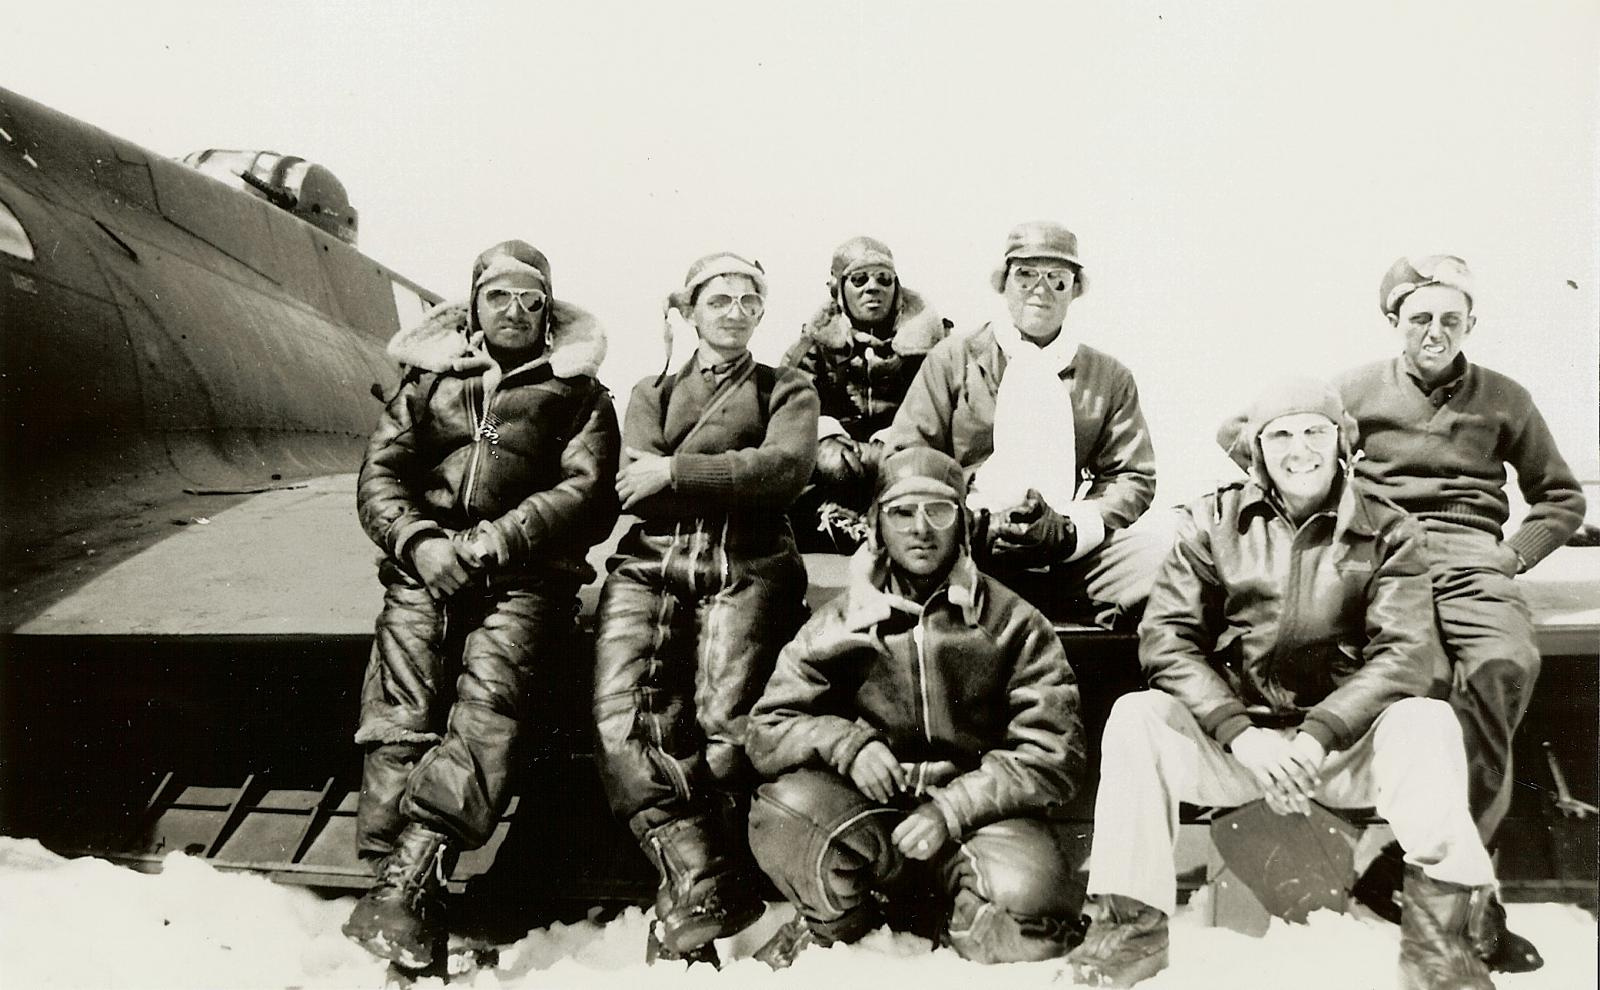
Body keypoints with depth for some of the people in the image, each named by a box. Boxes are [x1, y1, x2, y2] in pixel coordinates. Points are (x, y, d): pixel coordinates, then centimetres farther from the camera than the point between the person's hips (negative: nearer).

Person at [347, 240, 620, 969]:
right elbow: (379, 475, 14)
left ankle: (409, 874, -32)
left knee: (488, 699, -26)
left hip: (523, 571, -2)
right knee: (399, 704, -19)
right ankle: (399, 880, -22)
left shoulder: (576, 391, 14)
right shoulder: (429, 380, 21)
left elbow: (588, 491, 0)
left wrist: (486, 544, -11)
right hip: (425, 562, 3)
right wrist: (420, 541, -7)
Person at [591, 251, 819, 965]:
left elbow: (788, 470, -2)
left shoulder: (787, 390, 22)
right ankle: (708, 887, -18)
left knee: (727, 723, -22)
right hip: (650, 565, 2)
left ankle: (693, 898, -6)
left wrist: (678, 471, -6)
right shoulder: (651, 393, 27)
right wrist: (737, 477, -1)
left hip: (746, 567, -2)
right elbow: (636, 493, 8)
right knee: (623, 723, -22)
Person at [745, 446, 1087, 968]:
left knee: (1032, 897, -32)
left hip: (979, 807, -1)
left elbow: (1052, 754, -3)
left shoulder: (1015, 625, 1)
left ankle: (965, 926, 5)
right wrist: (846, 743, -18)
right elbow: (768, 731, 2)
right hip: (870, 809, 1)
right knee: (780, 811, -28)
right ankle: (836, 924, 3)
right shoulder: (840, 621, 6)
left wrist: (952, 808, -16)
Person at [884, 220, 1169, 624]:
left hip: (1071, 562, 2)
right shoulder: (952, 359, 12)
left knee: (1165, 537, -26)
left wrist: (1069, 530, -9)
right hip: (968, 553, -2)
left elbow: (1133, 477, 12)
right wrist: (977, 526, -11)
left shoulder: (1110, 378, 18)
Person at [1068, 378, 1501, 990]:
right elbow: (1166, 637, -4)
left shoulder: (1388, 531, 3)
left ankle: (1436, 930, -21)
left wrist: (1318, 735, -22)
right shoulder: (1213, 520, 4)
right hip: (1231, 738, 1)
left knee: (1427, 722, -27)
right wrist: (1243, 734, -18)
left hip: (1345, 739, 0)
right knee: (1135, 716, -24)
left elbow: (1405, 653, -8)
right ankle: (1133, 922, -17)